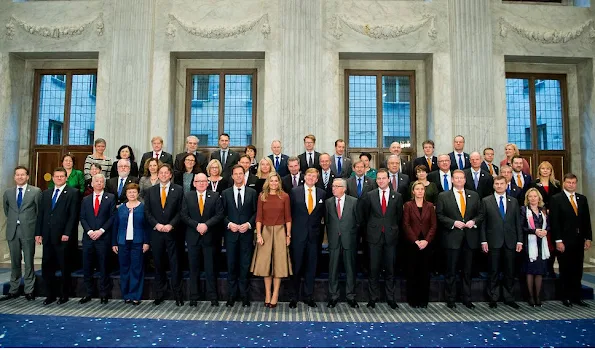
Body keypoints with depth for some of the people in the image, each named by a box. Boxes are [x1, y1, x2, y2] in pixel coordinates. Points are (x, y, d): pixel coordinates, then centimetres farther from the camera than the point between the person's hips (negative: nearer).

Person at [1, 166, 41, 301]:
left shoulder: (36, 191, -3)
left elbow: (40, 210, 1)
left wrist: (37, 228, 2)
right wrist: (12, 220, 17)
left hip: (28, 231, -3)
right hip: (12, 231, 3)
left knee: (29, 262, 3)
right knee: (15, 262, 11)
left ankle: (29, 290, 11)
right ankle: (13, 289, 20)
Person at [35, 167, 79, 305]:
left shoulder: (73, 193, -2)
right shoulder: (45, 193, 15)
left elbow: (73, 215, -7)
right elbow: (40, 214, 13)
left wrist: (67, 233, -13)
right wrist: (38, 233, 6)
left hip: (62, 237, -5)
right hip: (47, 236, 5)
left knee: (64, 267, 4)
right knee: (46, 267, 8)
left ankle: (64, 295, 16)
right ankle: (50, 295, 19)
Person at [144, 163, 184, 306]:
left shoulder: (178, 190, 2)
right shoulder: (150, 191, 9)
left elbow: (181, 211, -2)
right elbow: (147, 212, 5)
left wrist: (171, 225, -13)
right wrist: (156, 224, -9)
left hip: (172, 232, -2)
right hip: (156, 232, 2)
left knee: (175, 263, 1)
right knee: (158, 264, 10)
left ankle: (177, 294, 10)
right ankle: (159, 294, 20)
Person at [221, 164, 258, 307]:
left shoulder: (252, 193, 5)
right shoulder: (225, 193, 7)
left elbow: (256, 212, 3)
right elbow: (222, 213, 6)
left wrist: (249, 224, -11)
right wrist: (229, 224, -10)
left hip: (246, 233, -1)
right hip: (231, 234, 1)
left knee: (245, 265, 4)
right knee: (231, 265, 6)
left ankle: (244, 295, 13)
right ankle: (231, 295, 16)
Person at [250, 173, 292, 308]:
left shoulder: (284, 196, 0)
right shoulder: (262, 196, 2)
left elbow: (288, 217, 2)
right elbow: (259, 217, 1)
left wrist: (288, 235, -1)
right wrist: (258, 235, -6)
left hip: (280, 232, -1)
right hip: (266, 231, 1)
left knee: (278, 263, 1)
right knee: (265, 263, 5)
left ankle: (275, 296, 9)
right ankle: (267, 294, 15)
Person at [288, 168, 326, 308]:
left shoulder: (322, 193, 5)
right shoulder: (295, 191, 0)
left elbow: (322, 213, 10)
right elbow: (290, 212, 1)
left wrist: (319, 225, 1)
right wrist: (289, 232, -1)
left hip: (314, 235, 2)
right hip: (298, 234, -2)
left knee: (311, 266, 9)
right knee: (296, 266, 5)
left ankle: (308, 296, 21)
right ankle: (293, 297, 17)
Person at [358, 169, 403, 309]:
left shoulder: (397, 196, 4)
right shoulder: (369, 196, 3)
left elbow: (399, 216, 12)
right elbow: (362, 213, 12)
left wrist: (394, 228, 10)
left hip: (391, 236, 0)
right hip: (374, 236, 0)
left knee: (390, 269, 7)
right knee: (373, 269, 3)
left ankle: (390, 298, 18)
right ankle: (373, 298, 14)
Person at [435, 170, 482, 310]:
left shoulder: (474, 196, 11)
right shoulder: (443, 196, 1)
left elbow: (480, 214, 12)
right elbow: (439, 215, -3)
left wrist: (474, 221, -8)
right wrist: (453, 223, -14)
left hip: (470, 238, 3)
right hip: (453, 238, -3)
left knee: (467, 271, 11)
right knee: (451, 271, 4)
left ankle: (467, 299, 22)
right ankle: (450, 299, 13)